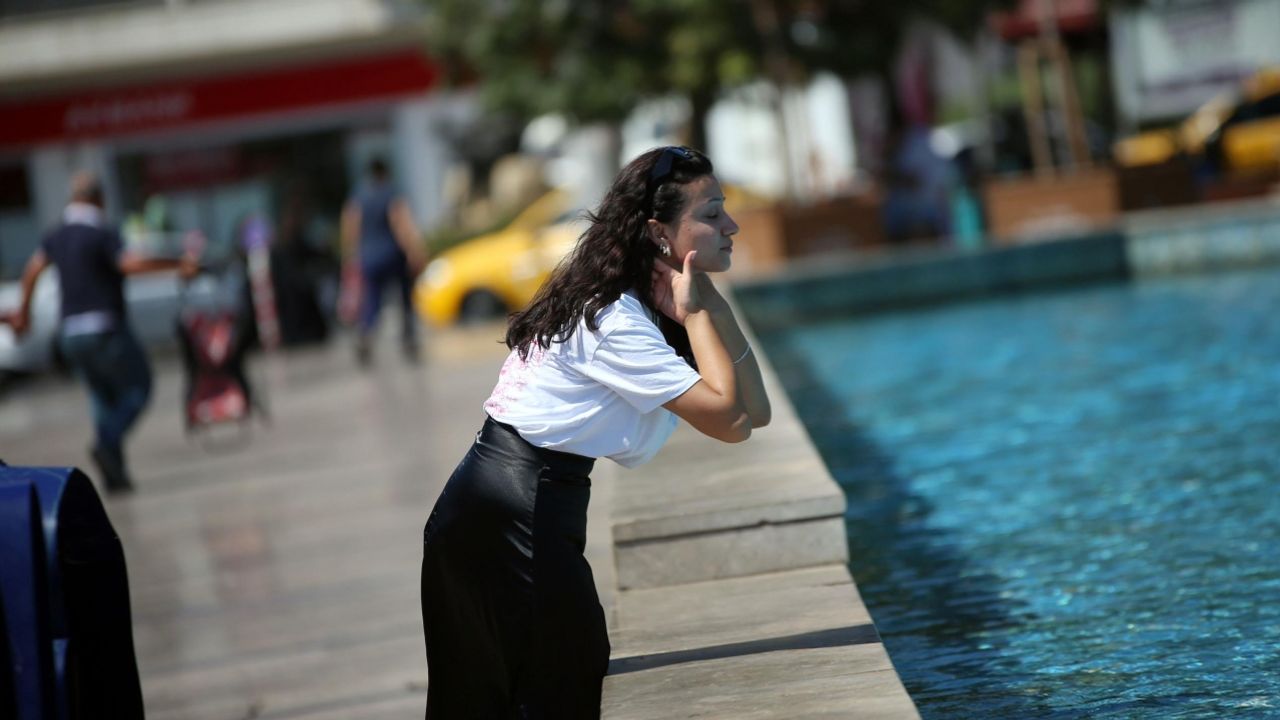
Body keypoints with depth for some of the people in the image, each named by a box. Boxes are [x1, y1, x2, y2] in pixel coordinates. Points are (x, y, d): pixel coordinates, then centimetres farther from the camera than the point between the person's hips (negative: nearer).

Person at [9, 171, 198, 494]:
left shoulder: (57, 237, 11)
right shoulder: (102, 235, -12)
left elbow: (33, 268, 27)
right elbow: (130, 263, -30)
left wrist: (24, 309, 43)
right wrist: (176, 264, -29)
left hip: (70, 333, 7)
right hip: (105, 330, -7)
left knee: (103, 400, 15)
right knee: (138, 388, 5)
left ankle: (114, 474, 9)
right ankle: (108, 443, -17)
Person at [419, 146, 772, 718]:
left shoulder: (645, 305, 10)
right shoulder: (614, 321, -17)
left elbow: (755, 411, 5)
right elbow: (730, 422, -21)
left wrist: (707, 300, -2)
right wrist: (697, 310, -12)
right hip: (517, 515, -10)